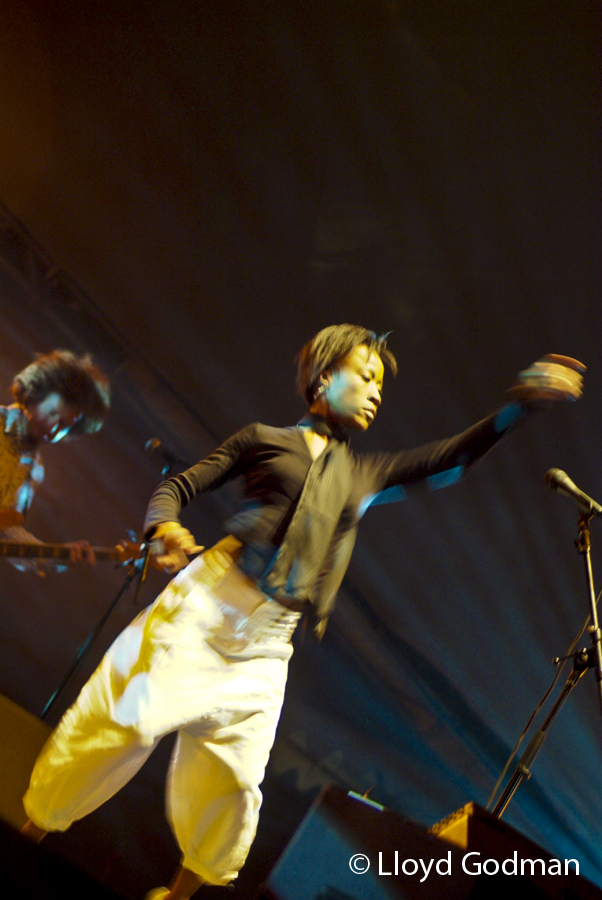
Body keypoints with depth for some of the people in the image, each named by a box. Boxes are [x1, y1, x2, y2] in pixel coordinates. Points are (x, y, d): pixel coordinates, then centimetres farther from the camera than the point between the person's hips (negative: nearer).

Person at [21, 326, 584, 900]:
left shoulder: (365, 474, 20)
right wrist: (164, 529, -16)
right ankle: (31, 829, 12)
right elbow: (176, 488, 6)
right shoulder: (264, 439, 9)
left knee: (232, 780, 4)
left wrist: (521, 402, 7)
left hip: (265, 645, 4)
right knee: (121, 724, -9)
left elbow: (454, 455, 17)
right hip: (206, 600, -3)